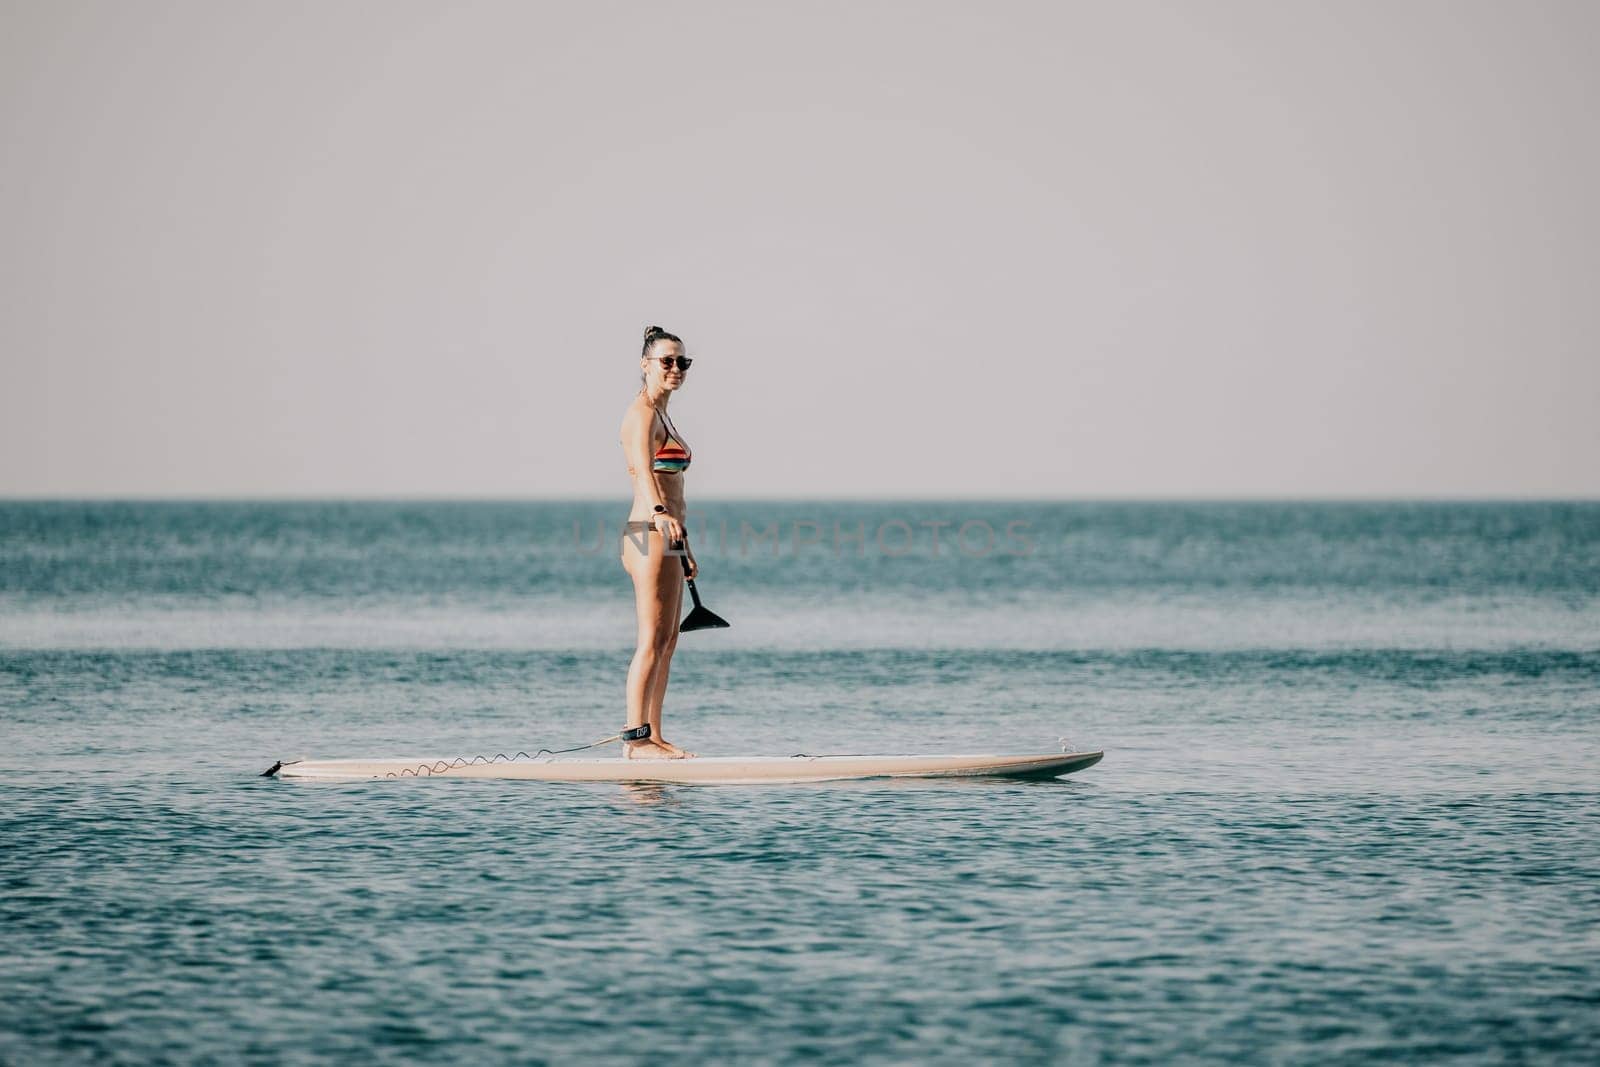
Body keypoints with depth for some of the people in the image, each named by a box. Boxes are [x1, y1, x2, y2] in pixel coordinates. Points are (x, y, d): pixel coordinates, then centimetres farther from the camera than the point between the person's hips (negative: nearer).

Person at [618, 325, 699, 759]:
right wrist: (660, 512, -49)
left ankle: (652, 736, 13)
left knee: (667, 641, 10)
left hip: (668, 536, 10)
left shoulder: (661, 415, 19)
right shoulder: (641, 413, -11)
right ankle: (635, 739, -14)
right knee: (652, 640, -12)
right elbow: (642, 467, -31)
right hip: (651, 534, -10)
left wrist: (685, 550, 30)